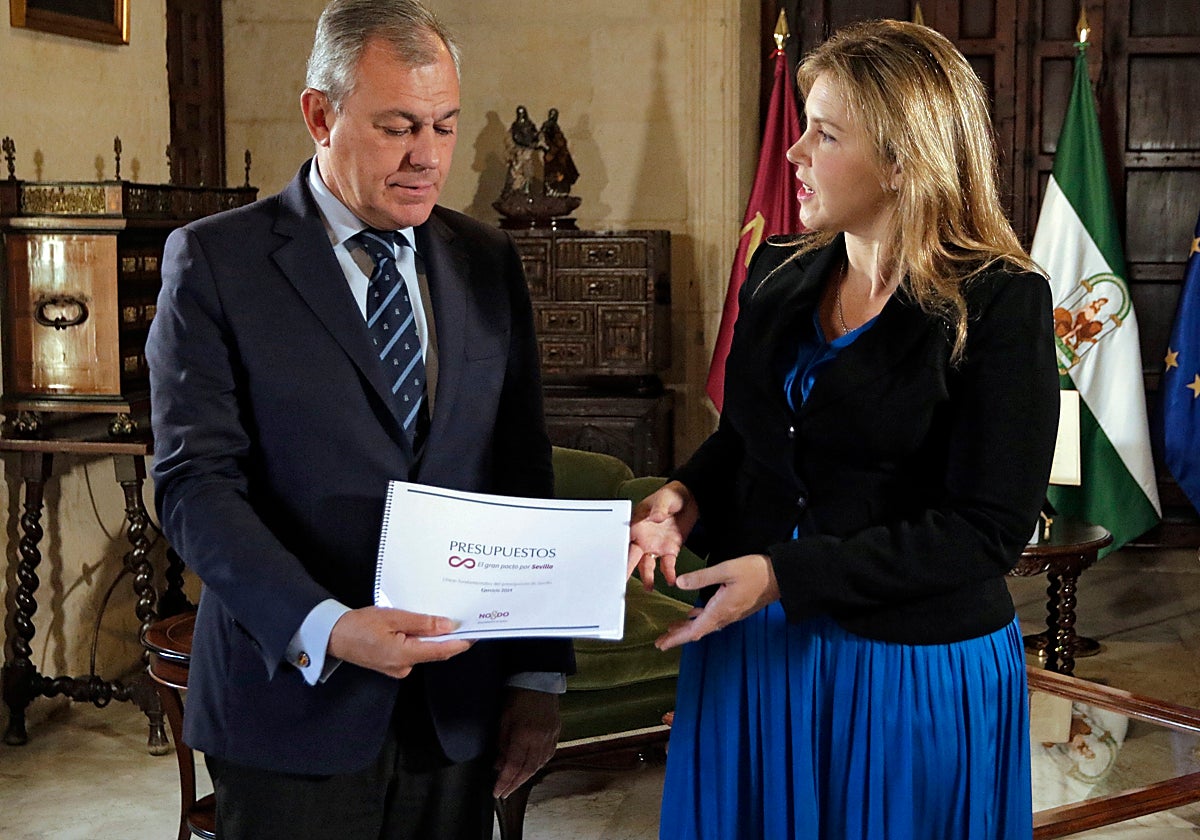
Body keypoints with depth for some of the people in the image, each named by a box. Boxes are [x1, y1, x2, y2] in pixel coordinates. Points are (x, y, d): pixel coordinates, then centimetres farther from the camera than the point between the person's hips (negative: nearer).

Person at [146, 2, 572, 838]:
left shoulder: (488, 261, 8)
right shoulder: (214, 261, -4)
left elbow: (523, 477, 7)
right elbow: (196, 483, -11)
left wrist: (538, 673, 2)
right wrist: (324, 628, -25)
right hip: (293, 700, -3)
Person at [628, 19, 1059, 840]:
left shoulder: (1000, 304, -13)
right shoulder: (780, 273, 5)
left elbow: (988, 527, -17)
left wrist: (785, 575, -21)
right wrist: (687, 495, -5)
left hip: (911, 670, -5)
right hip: (749, 647, 5)